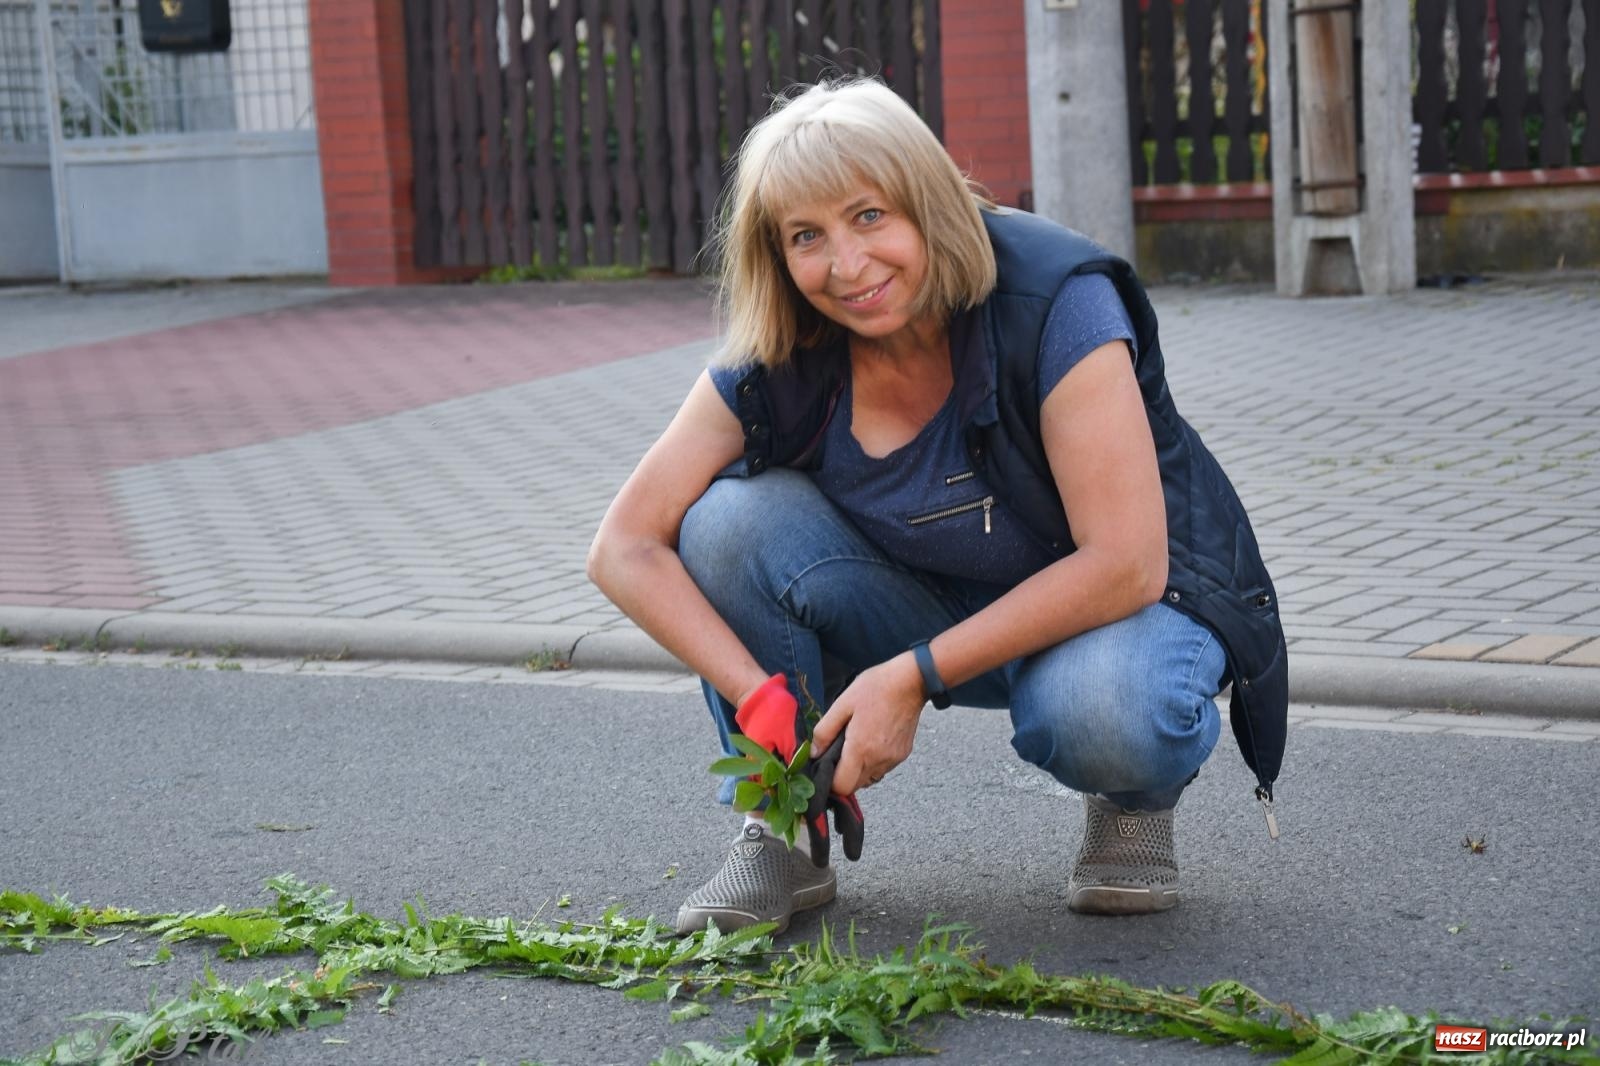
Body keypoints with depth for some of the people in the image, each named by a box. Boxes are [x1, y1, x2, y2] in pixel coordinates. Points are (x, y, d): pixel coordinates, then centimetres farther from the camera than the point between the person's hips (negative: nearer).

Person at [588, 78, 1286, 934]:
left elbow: (1124, 566, -30)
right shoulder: (774, 364, -15)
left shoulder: (1055, 302, -27)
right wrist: (757, 698, -28)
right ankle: (780, 832, -5)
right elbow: (624, 549, -15)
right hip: (935, 607, 4)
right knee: (732, 519, -20)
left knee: (1097, 712, -39)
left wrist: (916, 676, -32)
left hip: (1119, 605, -4)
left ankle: (1137, 797, 0)